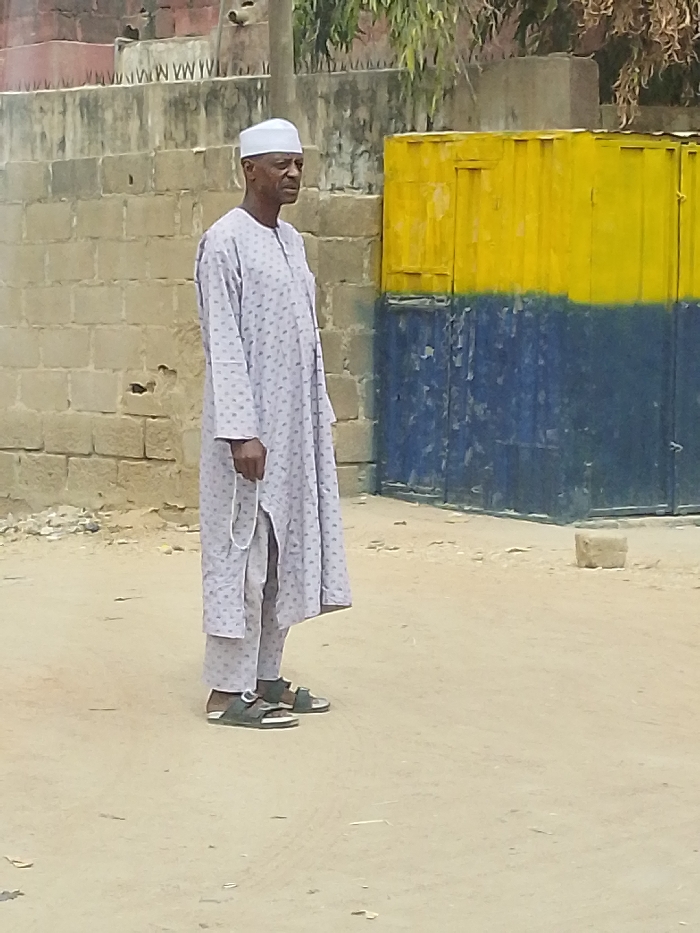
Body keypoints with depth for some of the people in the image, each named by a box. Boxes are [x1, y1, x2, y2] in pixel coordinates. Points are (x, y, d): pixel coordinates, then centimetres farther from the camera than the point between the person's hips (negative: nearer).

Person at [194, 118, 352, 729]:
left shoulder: (291, 241, 13)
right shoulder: (226, 243, -11)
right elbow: (223, 343, -16)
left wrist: (321, 415, 14)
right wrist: (242, 431, -21)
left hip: (297, 426, 8)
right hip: (252, 428, -8)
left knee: (284, 551, 10)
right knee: (241, 553, -4)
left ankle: (266, 677, 18)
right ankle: (228, 690, 1)